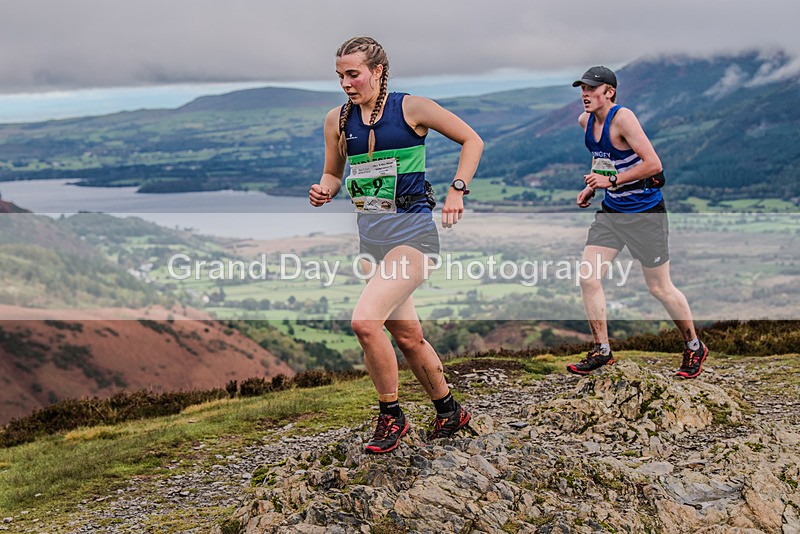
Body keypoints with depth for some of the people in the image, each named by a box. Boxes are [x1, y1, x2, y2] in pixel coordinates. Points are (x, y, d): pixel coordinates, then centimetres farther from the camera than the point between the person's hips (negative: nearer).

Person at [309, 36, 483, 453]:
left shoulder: (411, 108, -6)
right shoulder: (337, 120, 7)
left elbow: (472, 140, 3)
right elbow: (333, 173, 20)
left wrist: (457, 190, -8)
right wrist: (323, 191, -3)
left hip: (412, 229, -6)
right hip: (370, 232, 6)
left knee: (365, 321, -22)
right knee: (407, 336, 13)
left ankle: (391, 416, -2)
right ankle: (449, 412, 33)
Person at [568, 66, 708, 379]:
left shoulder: (622, 118, -21)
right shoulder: (585, 121, 3)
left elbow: (653, 164, -26)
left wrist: (611, 180, -26)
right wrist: (592, 187, 9)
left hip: (645, 212, -7)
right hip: (611, 210, 7)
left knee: (659, 288, 4)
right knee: (588, 278, -4)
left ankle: (694, 347, 25)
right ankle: (602, 351, 9)